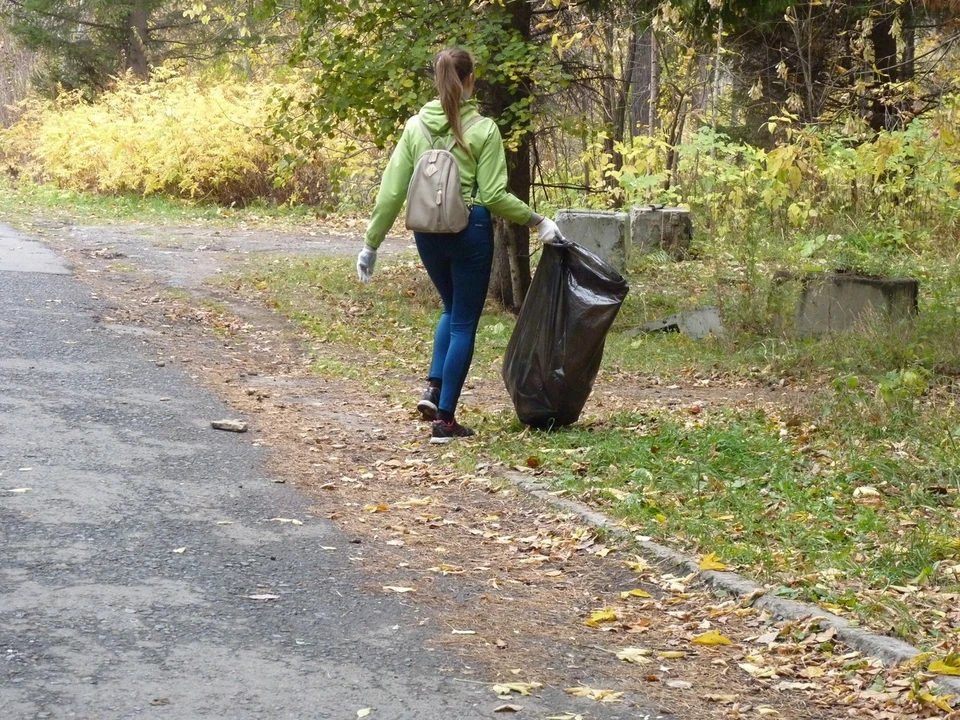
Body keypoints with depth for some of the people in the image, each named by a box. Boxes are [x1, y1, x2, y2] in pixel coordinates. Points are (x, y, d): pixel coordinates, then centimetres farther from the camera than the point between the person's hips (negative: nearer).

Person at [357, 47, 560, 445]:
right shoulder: (483, 129, -9)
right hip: (470, 231, -4)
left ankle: (433, 389, 10)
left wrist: (371, 243, 6)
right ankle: (444, 418, 7)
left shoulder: (415, 126, 0)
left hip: (427, 233, 4)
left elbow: (391, 191, 0)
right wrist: (537, 221, -1)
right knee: (464, 323, 7)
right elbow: (494, 195, -11)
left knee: (452, 309, 26)